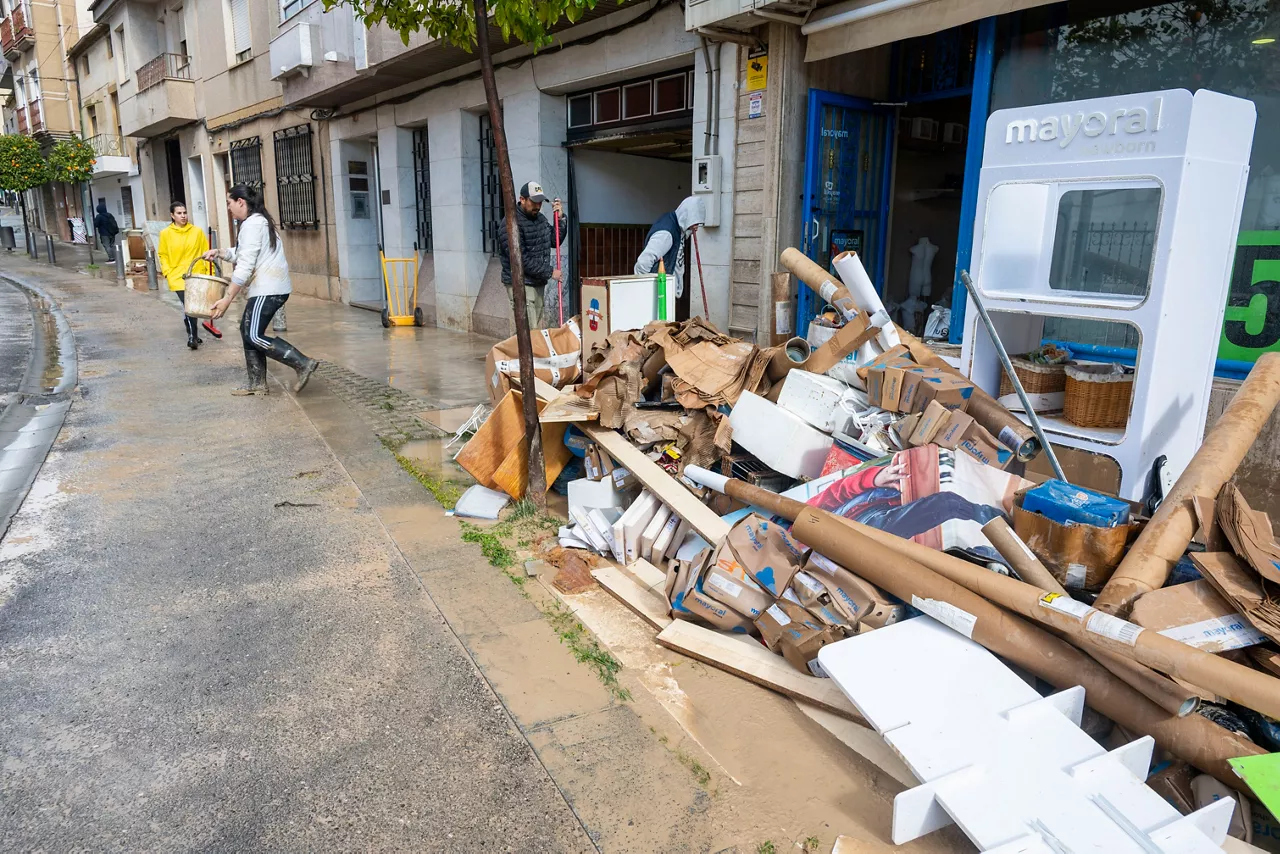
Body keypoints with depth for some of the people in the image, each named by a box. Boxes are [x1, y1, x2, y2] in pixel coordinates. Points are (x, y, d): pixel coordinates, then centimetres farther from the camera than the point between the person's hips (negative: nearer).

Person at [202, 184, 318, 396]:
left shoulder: (251, 224, -13)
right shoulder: (259, 221, 20)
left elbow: (245, 267, -19)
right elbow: (241, 254, 28)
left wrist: (226, 299, -18)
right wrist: (219, 252, 11)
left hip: (268, 289, -11)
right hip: (270, 287, 11)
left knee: (254, 336, -11)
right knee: (248, 331, 13)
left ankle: (303, 364, -13)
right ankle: (257, 383, 17)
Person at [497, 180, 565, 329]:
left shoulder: (540, 218, 12)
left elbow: (555, 241, 18)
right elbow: (521, 260, -21)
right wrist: (549, 272, -16)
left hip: (538, 282, 8)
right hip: (521, 283, -8)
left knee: (538, 327, 11)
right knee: (528, 330, -12)